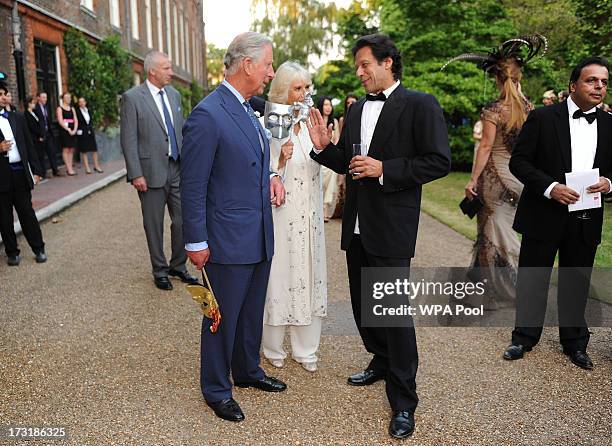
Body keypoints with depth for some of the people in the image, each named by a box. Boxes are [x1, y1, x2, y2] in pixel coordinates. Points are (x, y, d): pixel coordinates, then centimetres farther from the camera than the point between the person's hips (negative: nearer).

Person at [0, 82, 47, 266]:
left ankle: (39, 249, 16)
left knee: (27, 212, 8)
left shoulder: (17, 118, 10)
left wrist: (35, 170, 8)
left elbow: (28, 145, 11)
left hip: (20, 172, 3)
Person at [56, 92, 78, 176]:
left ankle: (70, 168, 9)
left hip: (72, 131, 6)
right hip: (64, 131, -5)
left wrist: (74, 130, -6)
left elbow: (76, 120, 9)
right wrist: (68, 130, -15)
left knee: (71, 150, 5)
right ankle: (69, 169, -4)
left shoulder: (72, 108, 15)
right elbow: (60, 121, -10)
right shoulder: (60, 108, -1)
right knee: (66, 150, -4)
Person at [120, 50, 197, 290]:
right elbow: (128, 140, -10)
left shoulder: (174, 94, 10)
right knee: (154, 225, 8)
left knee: (183, 221, 9)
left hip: (177, 169, 5)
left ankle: (178, 266, 27)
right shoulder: (132, 97, -7)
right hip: (152, 172, -5)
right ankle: (160, 271, 23)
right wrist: (136, 174, -14)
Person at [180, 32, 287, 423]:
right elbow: (193, 186, -16)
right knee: (223, 317, 9)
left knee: (252, 313, 21)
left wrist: (271, 178, 3)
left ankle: (248, 370, 42)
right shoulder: (207, 115, -18)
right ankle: (216, 389, 29)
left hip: (260, 237, 8)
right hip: (228, 240, -8)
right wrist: (196, 242, -14)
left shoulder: (248, 109, 10)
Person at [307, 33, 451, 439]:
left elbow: (439, 161, -14)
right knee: (363, 303, 18)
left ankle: (404, 401, 14)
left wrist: (384, 169, -19)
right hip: (357, 225, 7)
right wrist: (325, 147, -2)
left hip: (391, 227, -7)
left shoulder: (420, 105, -8)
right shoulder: (357, 109, 12)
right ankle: (381, 361, 41)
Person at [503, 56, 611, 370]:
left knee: (576, 284, 14)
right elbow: (518, 161, -8)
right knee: (532, 279, 8)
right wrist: (550, 187, -20)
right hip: (544, 215, -3)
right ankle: (524, 337, 25)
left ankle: (575, 342, 31)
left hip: (586, 221, 3)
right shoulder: (542, 118, -5)